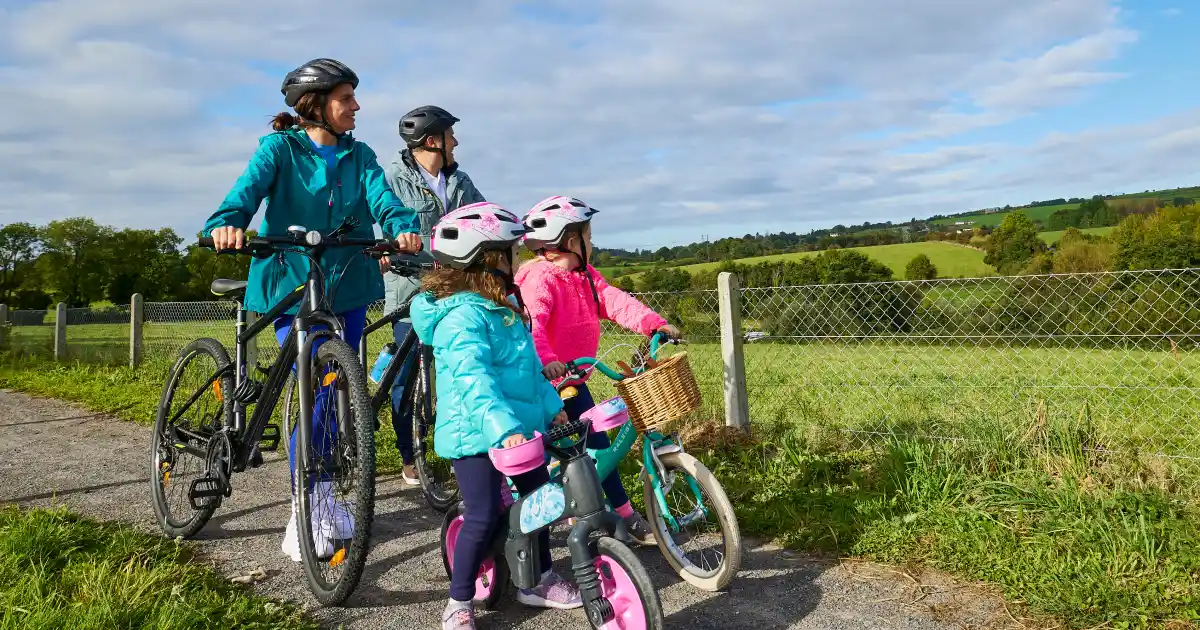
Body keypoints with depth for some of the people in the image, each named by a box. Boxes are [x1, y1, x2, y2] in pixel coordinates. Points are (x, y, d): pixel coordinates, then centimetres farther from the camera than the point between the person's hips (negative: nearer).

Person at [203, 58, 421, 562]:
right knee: (321, 397, -10)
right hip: (291, 286, -4)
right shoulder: (280, 148, -1)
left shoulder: (358, 156, 9)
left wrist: (404, 227, -30)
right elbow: (249, 186, -18)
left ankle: (323, 497, 29)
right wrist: (227, 223, -40)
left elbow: (381, 198, -7)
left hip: (347, 288, 4)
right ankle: (302, 515, 6)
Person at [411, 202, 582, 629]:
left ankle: (540, 581, 35)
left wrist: (551, 406, 17)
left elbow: (528, 366, 18)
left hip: (520, 426, 10)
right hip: (476, 434, -10)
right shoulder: (461, 316, -21)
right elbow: (473, 380, -34)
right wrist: (503, 428, -43)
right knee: (483, 517, -6)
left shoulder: (501, 308, 11)